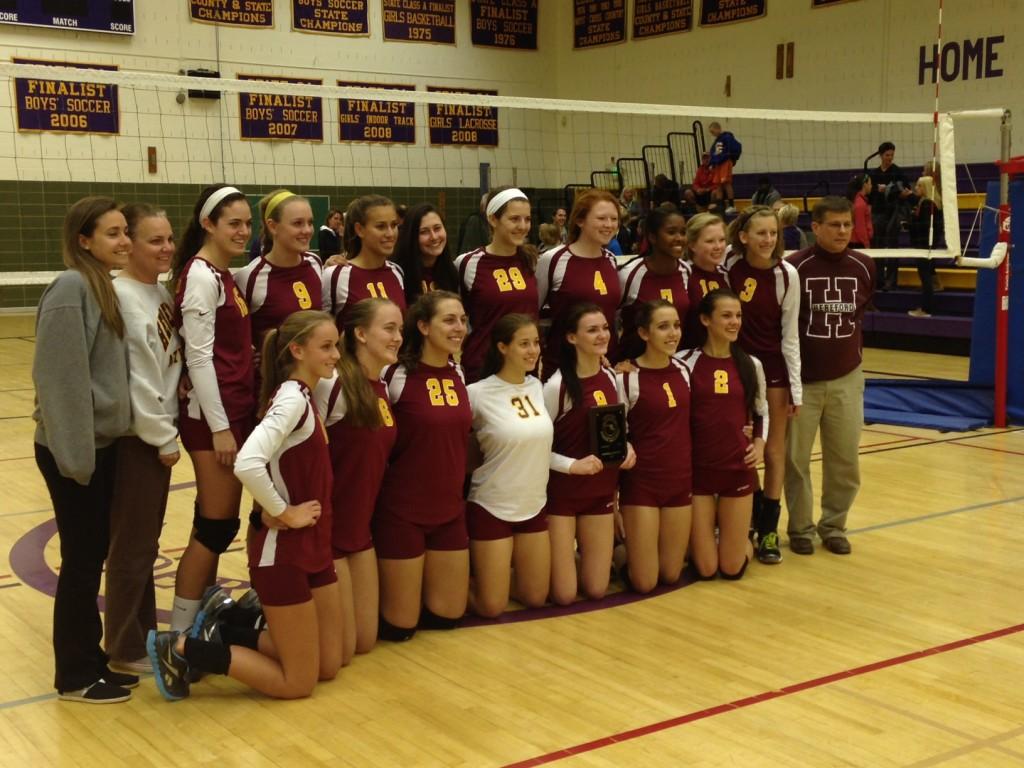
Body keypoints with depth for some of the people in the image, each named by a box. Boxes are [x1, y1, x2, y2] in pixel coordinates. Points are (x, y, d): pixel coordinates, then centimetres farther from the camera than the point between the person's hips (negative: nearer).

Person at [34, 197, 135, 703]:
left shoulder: (104, 286, 10)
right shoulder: (71, 289, -16)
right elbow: (59, 377, -21)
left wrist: (96, 443, 12)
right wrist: (75, 452, -22)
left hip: (103, 443, 8)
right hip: (74, 450, -8)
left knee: (94, 554, 15)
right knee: (81, 558, 1)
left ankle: (90, 658, 27)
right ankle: (74, 675, 14)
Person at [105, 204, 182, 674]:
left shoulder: (161, 292, 8)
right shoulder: (121, 297, -18)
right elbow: (136, 379, -19)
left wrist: (168, 430, 3)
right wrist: (164, 437, -14)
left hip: (158, 430, 8)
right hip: (134, 437, -8)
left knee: (147, 541, 17)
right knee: (132, 545, 3)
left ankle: (144, 635, 28)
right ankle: (127, 649, 15)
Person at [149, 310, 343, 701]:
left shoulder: (303, 395, 8)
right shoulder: (292, 398, -20)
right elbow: (247, 464, -35)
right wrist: (283, 513, -21)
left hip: (311, 547, 9)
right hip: (282, 551, -9)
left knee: (328, 665, 15)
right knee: (298, 682, 2)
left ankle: (219, 635, 21)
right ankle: (181, 648, 7)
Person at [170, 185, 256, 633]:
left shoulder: (223, 274, 13)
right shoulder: (201, 276, -15)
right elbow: (199, 356, -18)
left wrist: (235, 418, 15)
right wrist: (220, 427, -19)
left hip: (236, 408, 9)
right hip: (213, 415, -9)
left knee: (216, 520, 14)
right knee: (217, 524, -4)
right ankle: (180, 634, 4)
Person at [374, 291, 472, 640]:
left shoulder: (458, 374, 4)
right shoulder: (396, 375, -15)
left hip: (449, 510, 6)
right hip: (402, 511, -6)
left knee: (447, 615, 10)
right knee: (399, 625, 1)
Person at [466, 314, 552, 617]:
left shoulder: (537, 387, 1)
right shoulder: (478, 393, -16)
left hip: (534, 506, 6)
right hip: (491, 508, -5)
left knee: (535, 598, 12)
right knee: (491, 606, 0)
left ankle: (499, 572, 38)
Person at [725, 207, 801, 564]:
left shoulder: (786, 274, -11)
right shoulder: (728, 267, -9)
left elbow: (790, 333, -6)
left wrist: (796, 386, -6)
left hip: (774, 368, -1)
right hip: (735, 364, 1)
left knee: (773, 450, 6)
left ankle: (768, 529, 16)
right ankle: (754, 515, 29)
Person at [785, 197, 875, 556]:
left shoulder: (863, 267, -1)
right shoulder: (796, 267, -12)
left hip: (846, 378, 3)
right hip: (802, 379, -3)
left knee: (845, 460, 8)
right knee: (795, 459, 5)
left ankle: (833, 526, 25)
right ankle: (801, 528, 21)